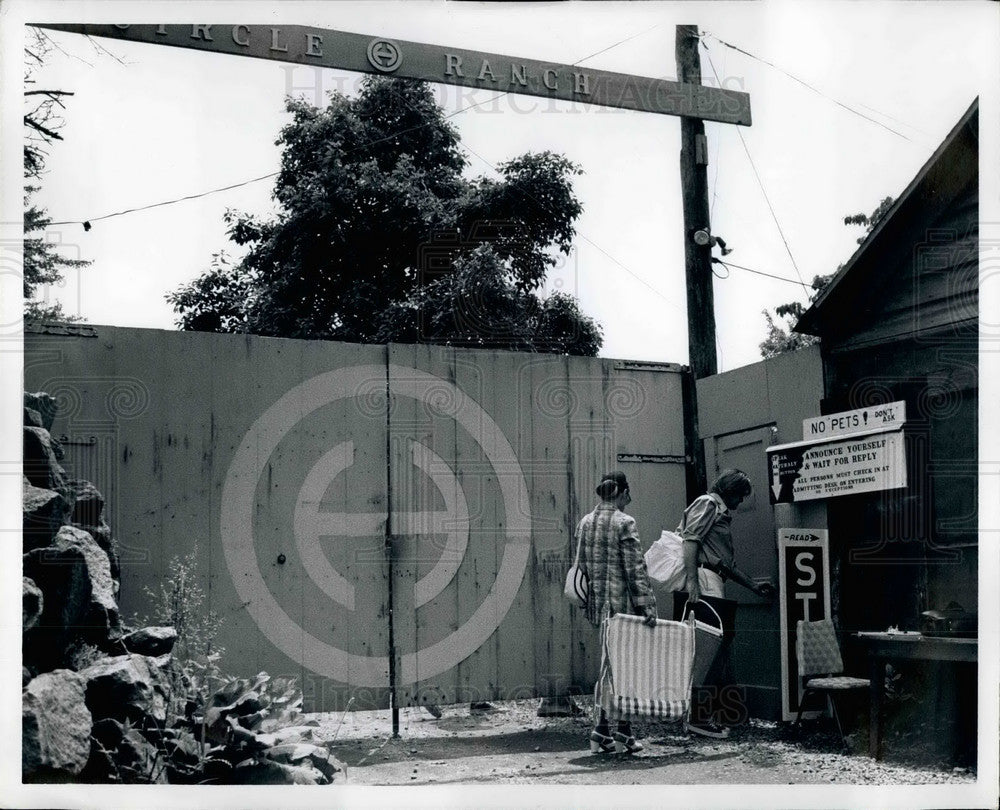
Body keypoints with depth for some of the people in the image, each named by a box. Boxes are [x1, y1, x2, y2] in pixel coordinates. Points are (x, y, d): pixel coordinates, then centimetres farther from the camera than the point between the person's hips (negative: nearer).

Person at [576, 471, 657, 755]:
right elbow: (636, 569, -14)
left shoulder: (585, 522, 9)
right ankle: (621, 733, 5)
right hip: (622, 602, -7)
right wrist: (647, 605, -13)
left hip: (597, 603, 7)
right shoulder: (624, 523, -12)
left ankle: (603, 733, 13)